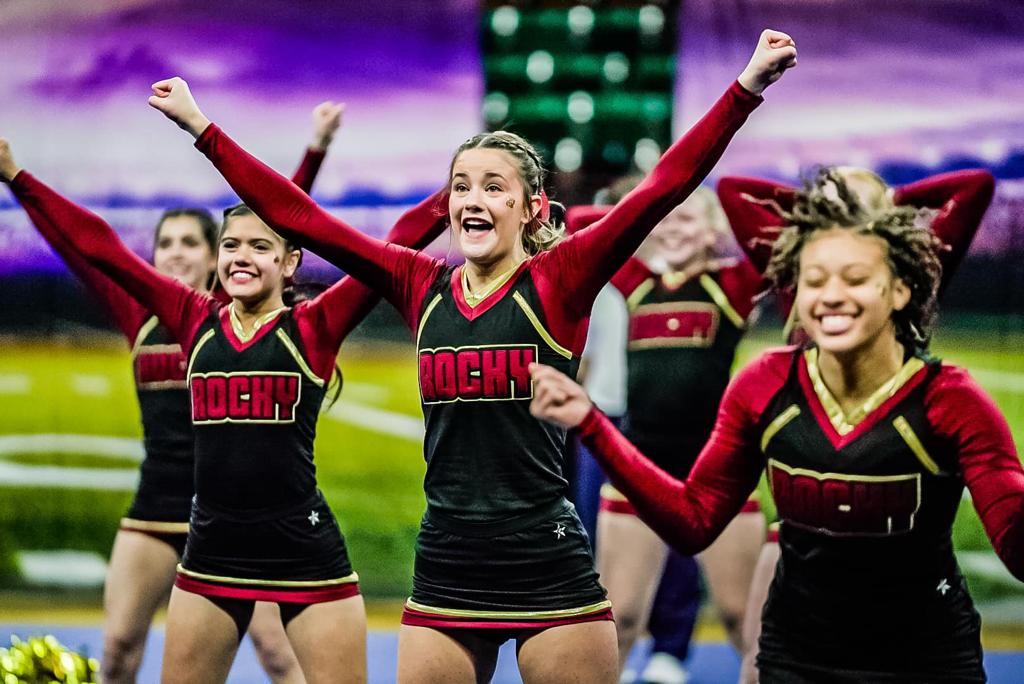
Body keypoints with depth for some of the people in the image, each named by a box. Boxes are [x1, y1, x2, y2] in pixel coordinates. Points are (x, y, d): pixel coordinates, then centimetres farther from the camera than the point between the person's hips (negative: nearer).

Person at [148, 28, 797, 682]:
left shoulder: (556, 282, -3)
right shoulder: (423, 286, 7)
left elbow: (662, 189, -12)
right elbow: (298, 216, 8)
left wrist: (746, 88, -20)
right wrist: (201, 127, 8)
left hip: (552, 573, -3)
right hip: (445, 575, 4)